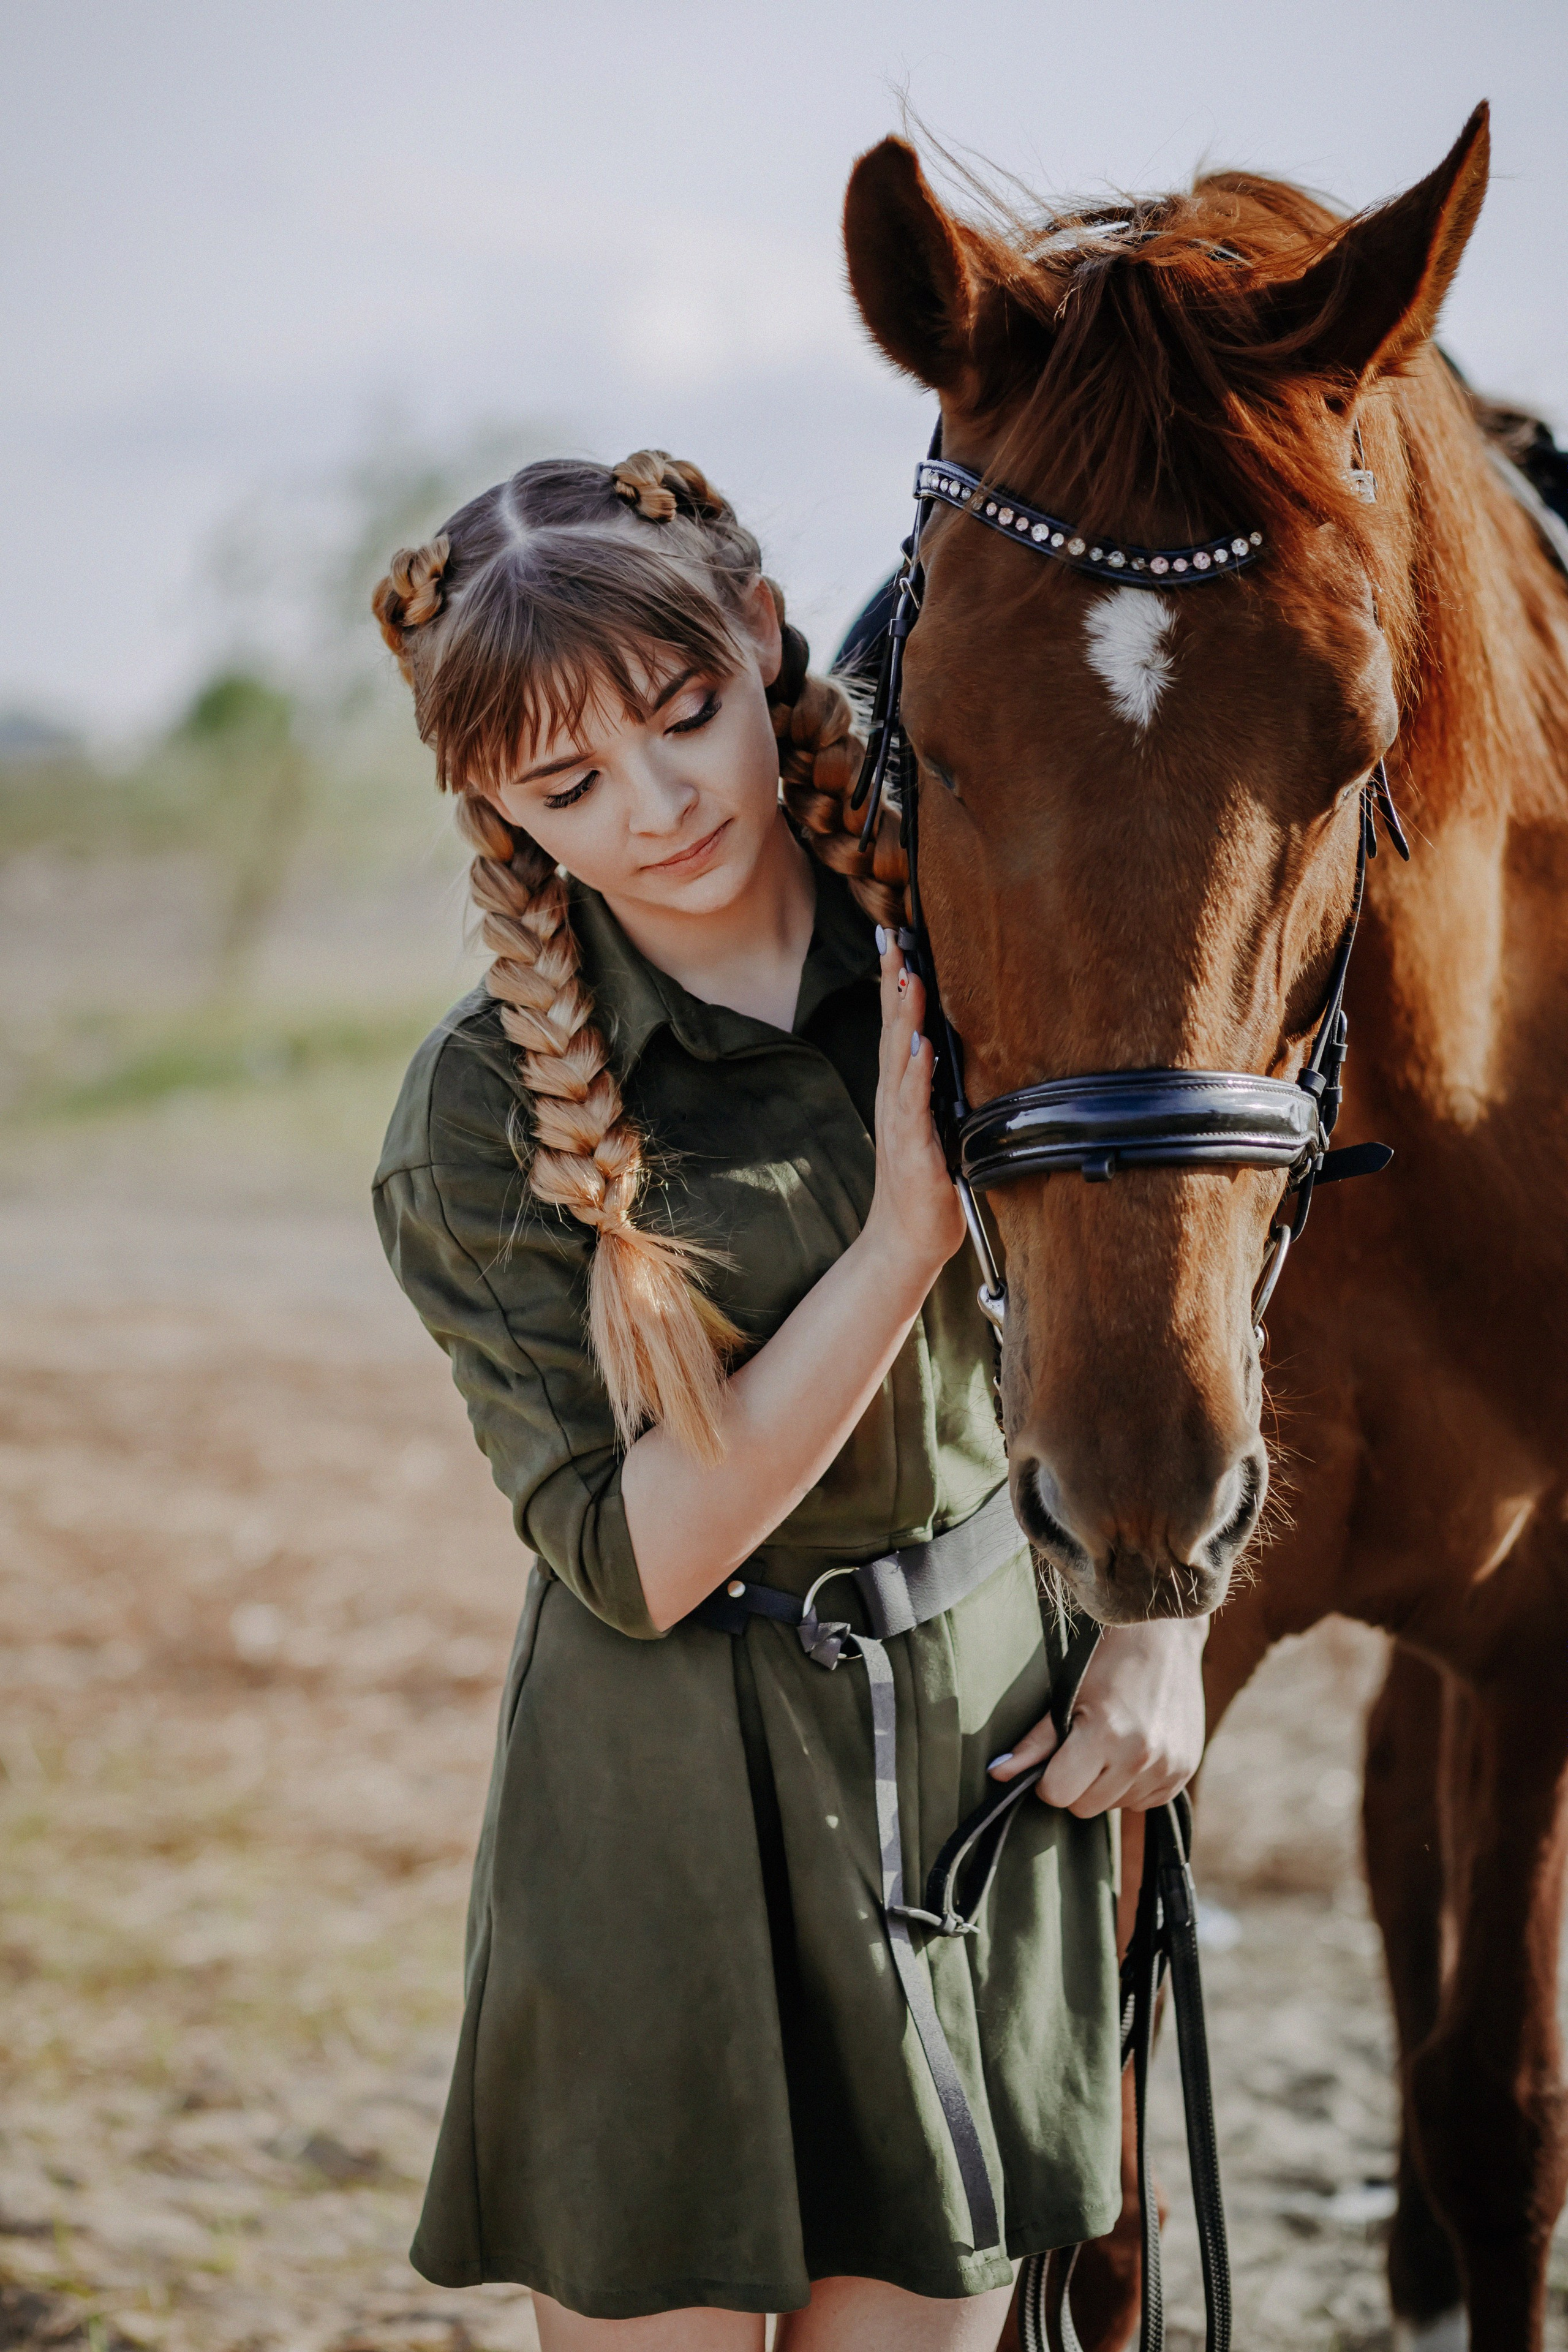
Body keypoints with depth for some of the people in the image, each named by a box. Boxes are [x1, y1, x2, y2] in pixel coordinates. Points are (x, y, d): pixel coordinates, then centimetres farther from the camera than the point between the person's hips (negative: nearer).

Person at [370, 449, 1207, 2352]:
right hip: (665, 1817, -3)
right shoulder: (489, 1105, -12)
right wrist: (902, 1231, -22)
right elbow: (632, 1557, -17)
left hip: (991, 1751, 3)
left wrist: (1159, 1637, -1)